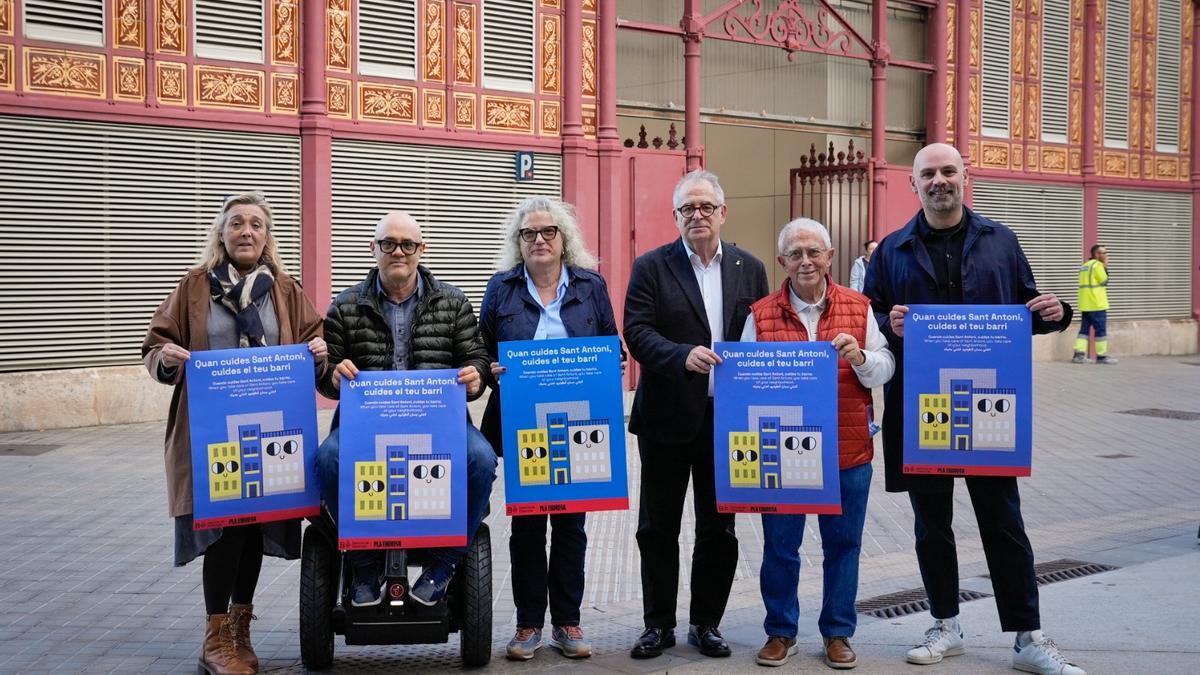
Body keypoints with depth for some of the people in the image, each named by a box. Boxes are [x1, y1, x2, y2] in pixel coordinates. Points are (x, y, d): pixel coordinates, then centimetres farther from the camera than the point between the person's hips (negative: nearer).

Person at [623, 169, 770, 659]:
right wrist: (682, 356, -26)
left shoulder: (750, 268, 8)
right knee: (657, 527, 7)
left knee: (719, 527, 10)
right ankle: (658, 625, 21)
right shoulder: (651, 267, 0)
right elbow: (637, 331, -10)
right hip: (667, 417, -2)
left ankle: (707, 623, 24)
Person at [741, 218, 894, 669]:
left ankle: (838, 633, 25)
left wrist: (860, 357, -18)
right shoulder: (761, 314, 1)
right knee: (779, 544, 8)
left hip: (848, 451, 1)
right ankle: (781, 632, 25)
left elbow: (885, 369, 2)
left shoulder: (859, 308, 3)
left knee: (843, 544, 10)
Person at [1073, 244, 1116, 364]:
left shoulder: (1084, 266, 18)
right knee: (1101, 330, -2)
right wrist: (1105, 267, 0)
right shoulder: (1097, 265, -10)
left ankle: (1079, 354, 0)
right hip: (1097, 304, -8)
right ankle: (1101, 356, 1)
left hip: (1085, 304, 8)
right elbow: (1104, 281, -9)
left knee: (1084, 328, 7)